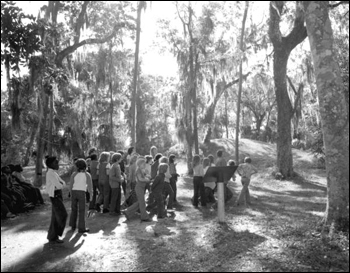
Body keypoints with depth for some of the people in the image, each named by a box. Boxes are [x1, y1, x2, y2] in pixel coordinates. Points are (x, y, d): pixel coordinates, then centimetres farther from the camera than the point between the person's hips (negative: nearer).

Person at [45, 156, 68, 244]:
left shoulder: (54, 173, 16)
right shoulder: (51, 173, -16)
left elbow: (63, 184, 11)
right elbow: (58, 185, -21)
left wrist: (61, 184, -10)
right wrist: (62, 185, 0)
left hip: (58, 195, 10)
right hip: (55, 196, -10)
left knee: (56, 217, 12)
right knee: (62, 215, -8)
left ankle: (52, 236, 20)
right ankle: (53, 237, 1)